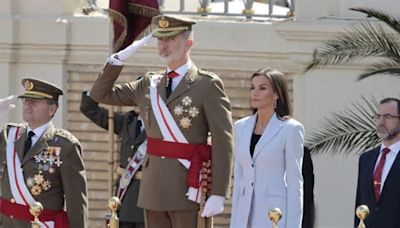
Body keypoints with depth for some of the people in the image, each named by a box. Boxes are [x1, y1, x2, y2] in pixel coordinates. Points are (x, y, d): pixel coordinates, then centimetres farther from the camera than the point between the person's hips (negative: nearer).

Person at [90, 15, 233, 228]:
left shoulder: (208, 84, -5)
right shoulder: (149, 84, 13)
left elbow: (223, 143, -9)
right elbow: (100, 94, 17)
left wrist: (218, 195, -16)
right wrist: (119, 58, 3)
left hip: (188, 188, -6)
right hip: (153, 184, 6)